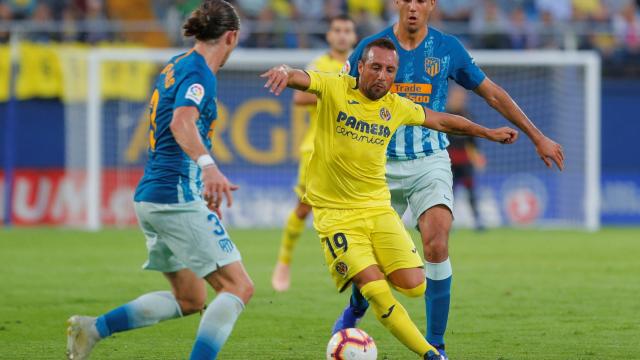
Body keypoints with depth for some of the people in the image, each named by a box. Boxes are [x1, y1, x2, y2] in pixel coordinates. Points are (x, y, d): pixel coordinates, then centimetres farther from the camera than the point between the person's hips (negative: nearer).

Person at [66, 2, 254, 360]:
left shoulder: (177, 66, 17)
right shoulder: (200, 72, -12)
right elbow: (182, 122, -31)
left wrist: (203, 185, 38)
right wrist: (208, 166, -48)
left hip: (152, 196, 10)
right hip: (177, 198, -10)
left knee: (189, 298, 17)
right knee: (238, 286, -9)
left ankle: (94, 328, 11)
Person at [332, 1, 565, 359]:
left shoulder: (447, 48, 0)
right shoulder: (371, 47, -3)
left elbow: (493, 94, 10)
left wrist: (538, 137, 11)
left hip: (430, 163, -1)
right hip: (382, 166, 1)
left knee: (436, 245, -22)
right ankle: (356, 310, 42)